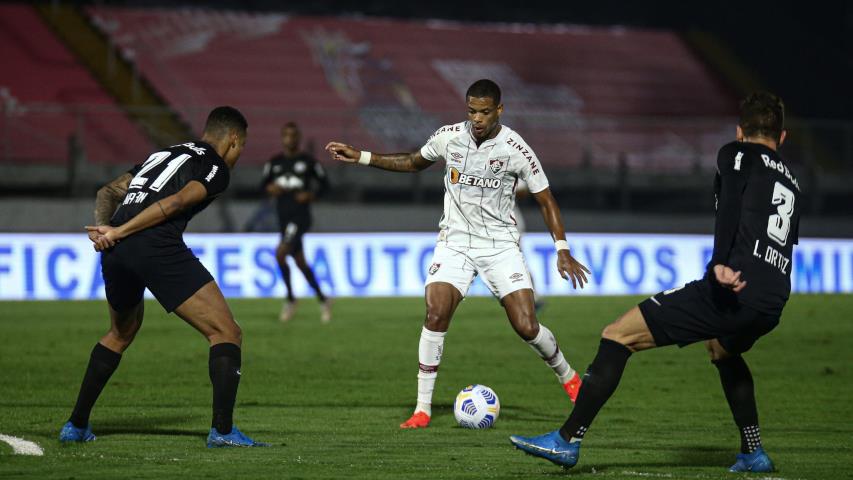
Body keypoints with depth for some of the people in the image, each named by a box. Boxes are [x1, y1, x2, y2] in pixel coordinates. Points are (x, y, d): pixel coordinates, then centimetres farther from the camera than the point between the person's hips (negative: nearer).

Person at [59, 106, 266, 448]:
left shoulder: (162, 155, 31)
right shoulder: (216, 168, 8)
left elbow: (109, 192, 22)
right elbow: (174, 204, -9)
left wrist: (102, 227, 5)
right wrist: (118, 233, -9)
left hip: (114, 252, 8)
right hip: (157, 248, -8)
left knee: (120, 335, 32)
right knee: (226, 333, 0)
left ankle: (76, 425, 32)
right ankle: (222, 430, -12)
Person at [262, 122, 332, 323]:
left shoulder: (308, 161, -3)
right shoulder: (274, 162, 9)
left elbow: (324, 183, 5)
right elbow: (265, 183, 17)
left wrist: (311, 195, -12)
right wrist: (270, 188, -6)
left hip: (301, 215, -6)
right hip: (284, 217, 6)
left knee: (280, 253, -23)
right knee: (300, 262, 11)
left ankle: (290, 299, -8)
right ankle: (322, 300, 26)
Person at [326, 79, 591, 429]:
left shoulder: (515, 149, -13)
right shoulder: (449, 137, -4)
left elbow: (546, 200, -4)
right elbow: (414, 163, 16)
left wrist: (562, 249, -13)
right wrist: (360, 157, 10)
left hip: (500, 244, -2)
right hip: (455, 240, 2)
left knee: (526, 327, -11)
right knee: (436, 314, -19)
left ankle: (568, 377, 20)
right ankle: (422, 408, -11)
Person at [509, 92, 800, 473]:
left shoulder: (737, 155, 8)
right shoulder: (790, 181, 28)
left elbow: (729, 202, -13)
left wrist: (721, 263, -27)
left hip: (729, 292, -7)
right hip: (771, 309, 8)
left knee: (617, 337, -2)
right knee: (722, 350, 41)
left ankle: (568, 440, -9)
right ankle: (753, 453, 37)